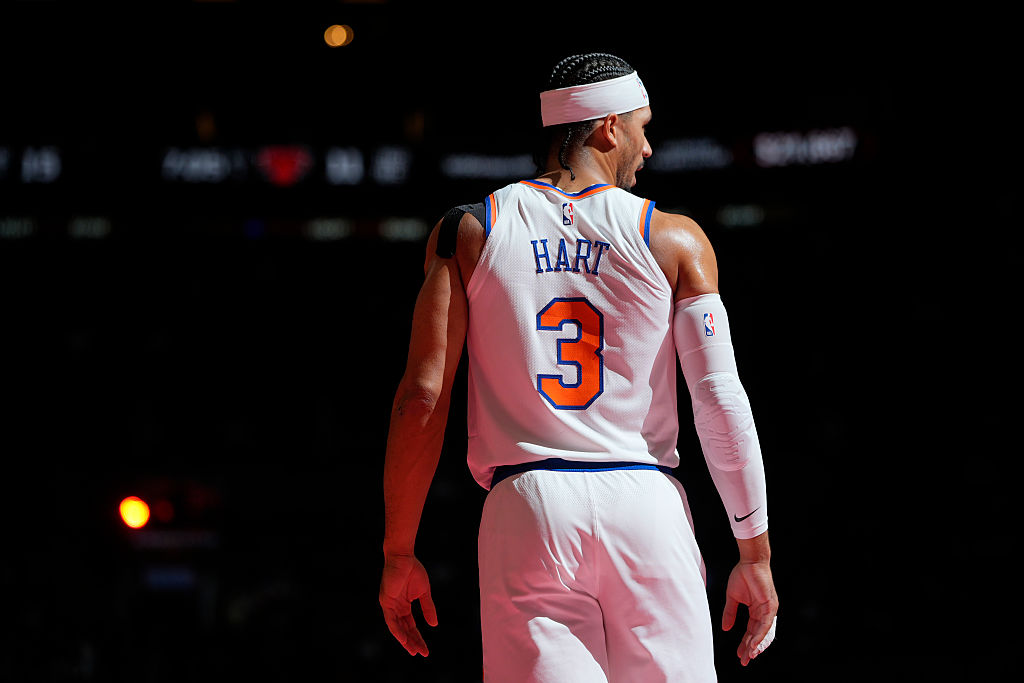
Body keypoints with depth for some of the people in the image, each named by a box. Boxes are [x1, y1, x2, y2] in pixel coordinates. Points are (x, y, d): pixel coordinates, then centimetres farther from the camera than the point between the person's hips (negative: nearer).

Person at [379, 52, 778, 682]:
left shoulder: (466, 233, 6)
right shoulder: (675, 241, 4)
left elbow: (423, 397, 0)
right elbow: (723, 402, 0)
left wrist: (399, 555, 5)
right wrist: (756, 557, 6)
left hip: (525, 511, 1)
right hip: (647, 510, -1)